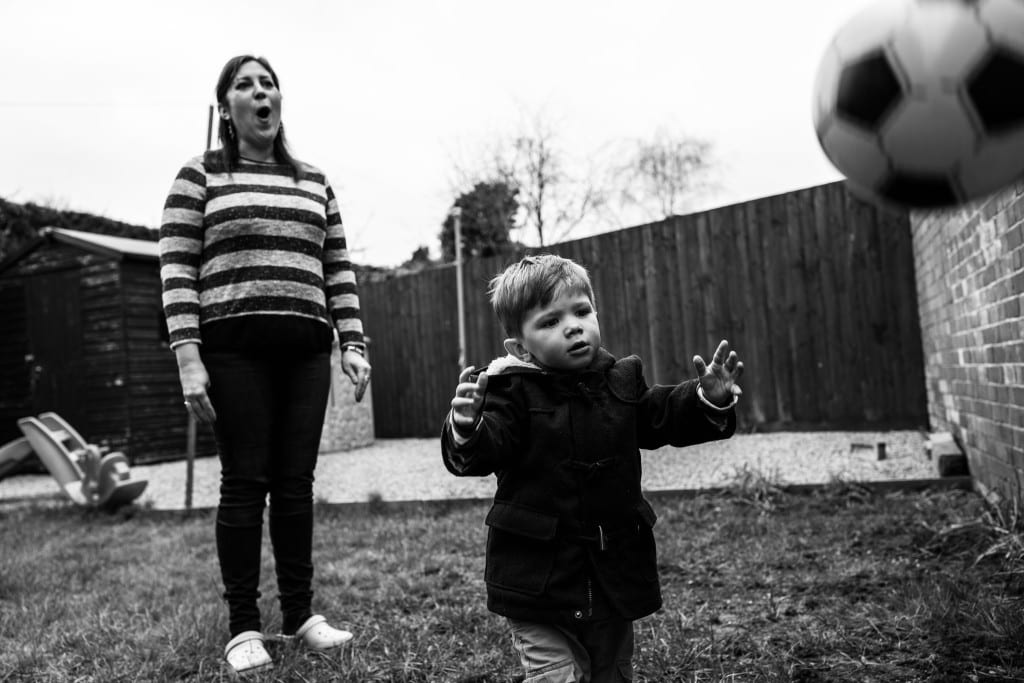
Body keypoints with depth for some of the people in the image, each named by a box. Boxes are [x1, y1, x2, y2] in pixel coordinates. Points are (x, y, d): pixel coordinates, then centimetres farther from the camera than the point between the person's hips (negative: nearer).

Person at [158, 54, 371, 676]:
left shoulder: (314, 183, 17)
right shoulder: (200, 177, 6)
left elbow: (339, 271, 16)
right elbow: (177, 271, -1)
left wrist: (354, 344, 7)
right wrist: (188, 358, -11)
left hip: (306, 350, 3)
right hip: (234, 349, -3)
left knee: (296, 482, 5)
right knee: (245, 484, -1)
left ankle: (301, 613, 17)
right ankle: (244, 627, 10)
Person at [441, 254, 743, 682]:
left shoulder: (622, 380, 2)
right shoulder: (512, 392, -13)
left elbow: (666, 416, 10)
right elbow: (481, 454, -24)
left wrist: (710, 400, -9)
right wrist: (467, 429, -46)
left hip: (614, 571, 5)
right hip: (538, 578, -5)